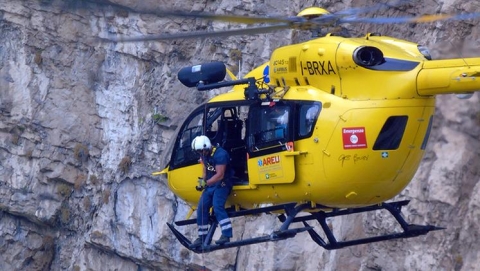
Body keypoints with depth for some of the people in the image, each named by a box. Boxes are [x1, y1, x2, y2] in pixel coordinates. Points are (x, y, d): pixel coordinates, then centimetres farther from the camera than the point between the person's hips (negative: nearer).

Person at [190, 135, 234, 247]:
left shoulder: (220, 154, -21)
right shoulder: (204, 155, 6)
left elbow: (220, 175, -25)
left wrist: (207, 182, -32)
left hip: (221, 184, -9)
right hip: (210, 184, 9)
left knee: (217, 207, -26)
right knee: (202, 208, 2)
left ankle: (226, 235, -27)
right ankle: (202, 237, 10)